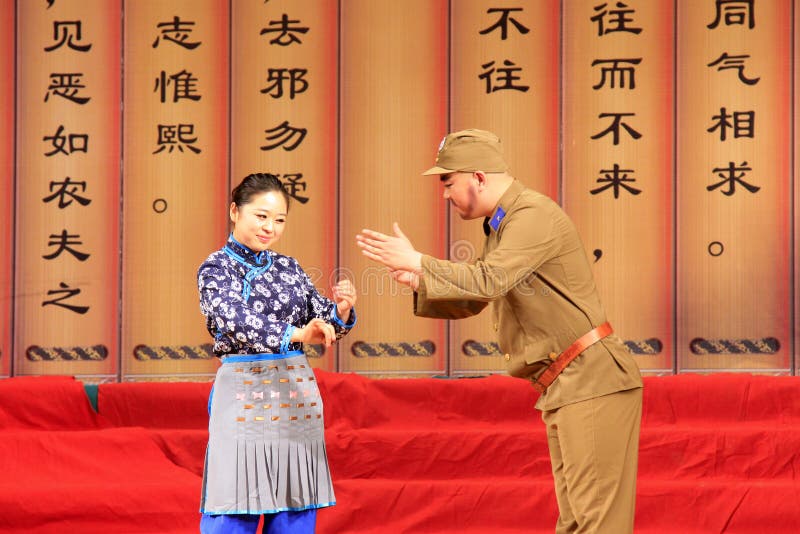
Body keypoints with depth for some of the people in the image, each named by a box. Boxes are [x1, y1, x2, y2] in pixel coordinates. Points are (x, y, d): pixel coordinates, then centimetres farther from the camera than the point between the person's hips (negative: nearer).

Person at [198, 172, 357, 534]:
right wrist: (296, 333, -36)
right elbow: (235, 320, -21)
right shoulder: (216, 268, -2)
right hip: (244, 393, -5)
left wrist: (341, 310, -12)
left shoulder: (288, 268, 13)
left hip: (297, 394, 5)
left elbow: (325, 326, 12)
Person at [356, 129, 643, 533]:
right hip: (563, 392, 10)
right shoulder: (500, 226, 19)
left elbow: (488, 282, -25)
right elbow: (469, 302, 23)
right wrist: (421, 284, 4)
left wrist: (416, 262, -16)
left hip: (591, 382, -10)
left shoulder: (534, 215, -13)